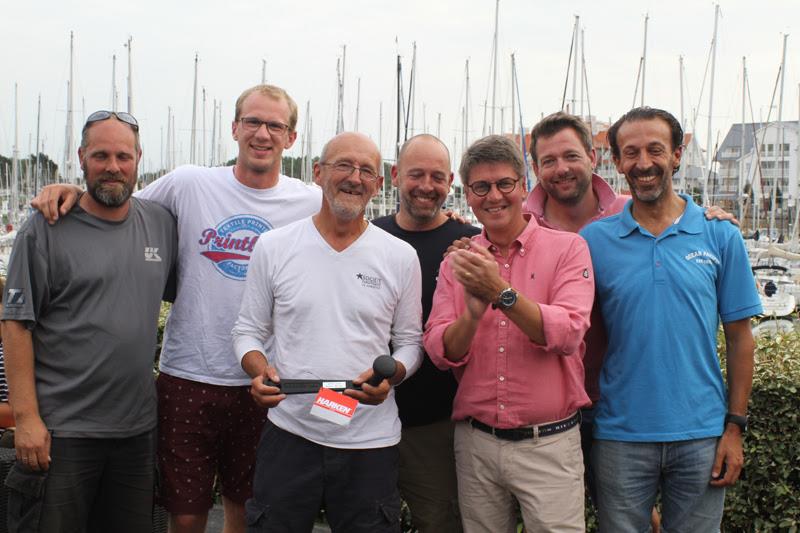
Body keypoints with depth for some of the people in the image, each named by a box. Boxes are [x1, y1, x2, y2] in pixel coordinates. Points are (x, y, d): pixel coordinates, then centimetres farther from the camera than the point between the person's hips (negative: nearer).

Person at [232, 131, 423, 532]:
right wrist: (260, 371, -13)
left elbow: (409, 341, 7)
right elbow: (248, 331, 7)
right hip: (289, 433, 0)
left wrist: (389, 376, -14)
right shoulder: (273, 247, 1)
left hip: (370, 441, 0)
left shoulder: (401, 257, 1)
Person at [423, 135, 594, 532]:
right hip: (476, 443, 3)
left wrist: (500, 293, -26)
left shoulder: (567, 248, -3)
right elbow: (440, 353, -2)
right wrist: (472, 313, -21)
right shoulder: (458, 261, 6)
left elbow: (568, 335, -17)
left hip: (549, 444, -3)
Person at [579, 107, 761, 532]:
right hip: (620, 436, 0)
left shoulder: (720, 236, 1)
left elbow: (739, 337, 4)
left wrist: (735, 426, -1)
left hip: (701, 434, 1)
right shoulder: (594, 240, -1)